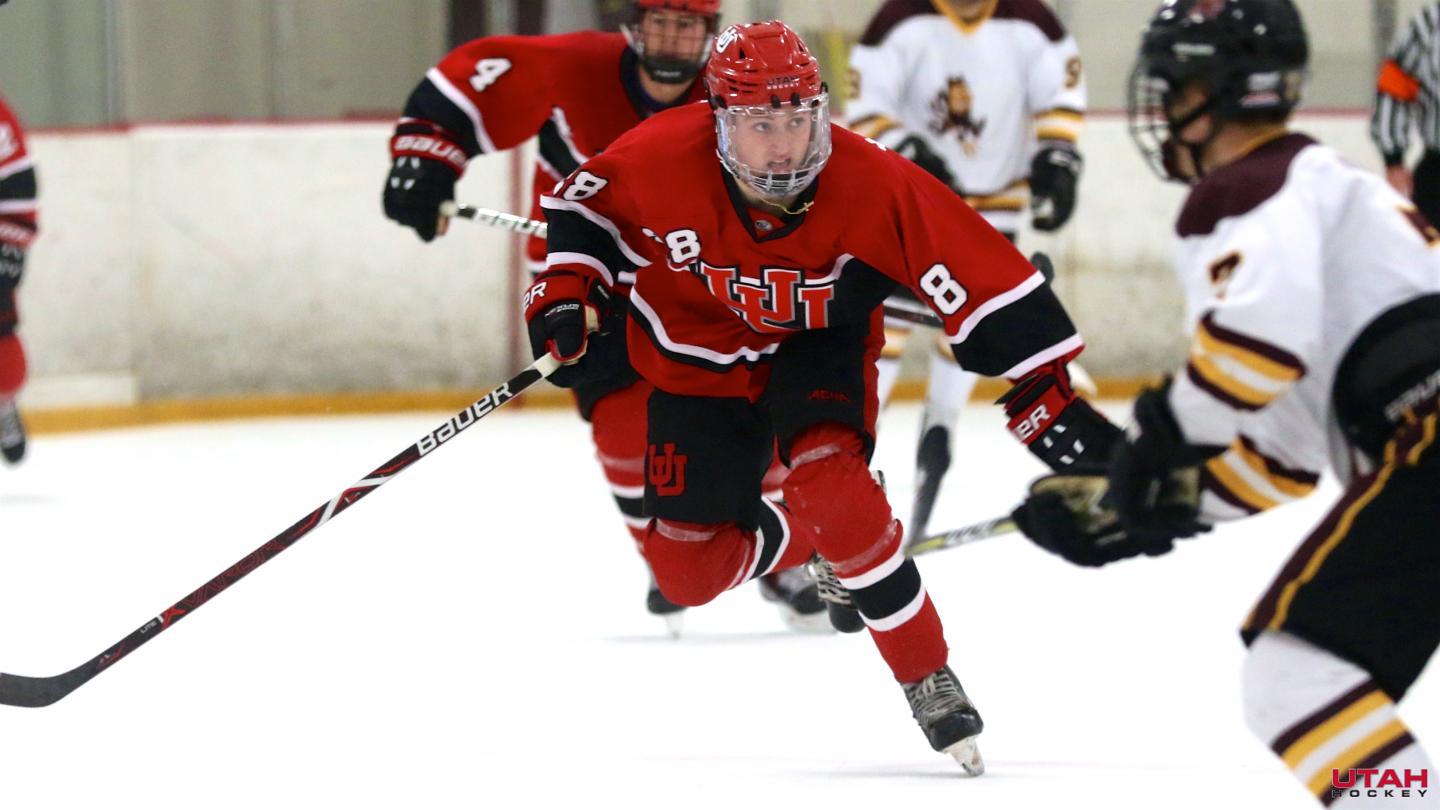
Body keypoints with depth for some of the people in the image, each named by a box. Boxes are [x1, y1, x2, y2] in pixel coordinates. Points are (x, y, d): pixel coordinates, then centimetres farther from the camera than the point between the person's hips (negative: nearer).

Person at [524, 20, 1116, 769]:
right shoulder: (663, 159, -26)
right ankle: (810, 542, 30)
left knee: (830, 484, -32)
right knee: (688, 571, -4)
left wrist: (1048, 398, -27)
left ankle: (929, 677, -17)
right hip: (698, 360, 2)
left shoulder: (872, 186, -30)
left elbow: (980, 277, -26)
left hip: (818, 347, -2)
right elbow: (587, 203, -3)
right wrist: (567, 292, -14)